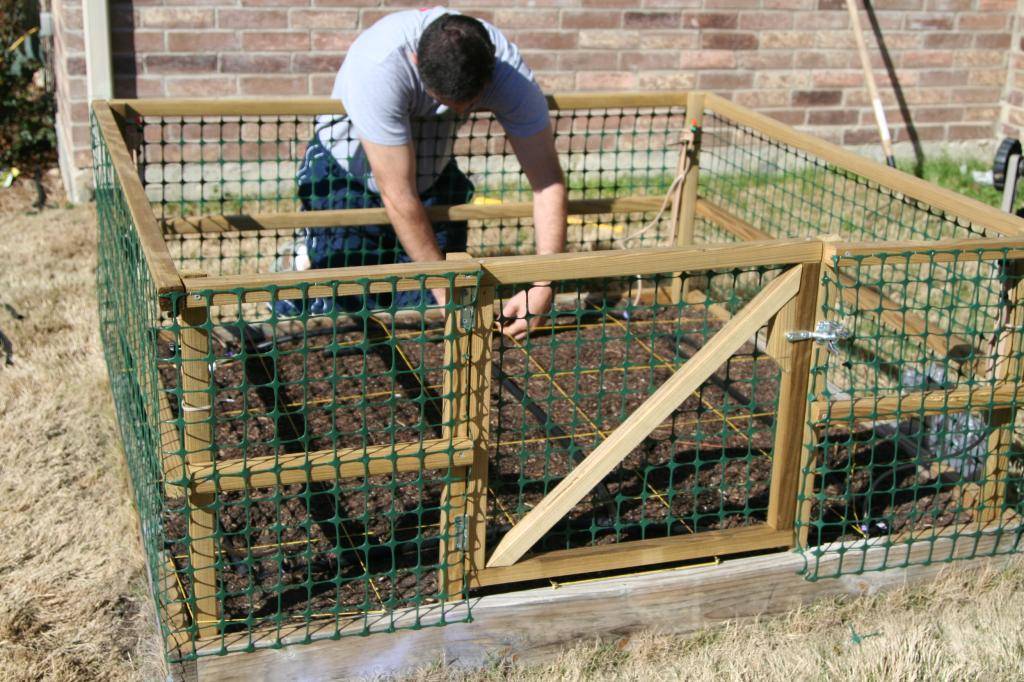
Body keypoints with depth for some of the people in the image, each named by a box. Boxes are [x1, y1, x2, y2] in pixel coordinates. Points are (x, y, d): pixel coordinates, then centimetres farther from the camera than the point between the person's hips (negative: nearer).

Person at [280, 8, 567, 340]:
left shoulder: (508, 70, -28)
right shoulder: (380, 65, -39)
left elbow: (548, 180, -24)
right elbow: (398, 197, -34)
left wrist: (542, 287, -34)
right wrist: (447, 291, -29)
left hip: (433, 173, 4)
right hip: (347, 172, -3)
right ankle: (310, 257, 23)